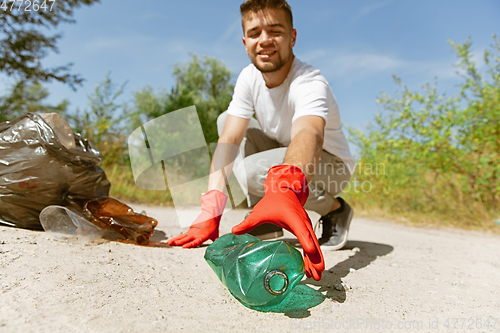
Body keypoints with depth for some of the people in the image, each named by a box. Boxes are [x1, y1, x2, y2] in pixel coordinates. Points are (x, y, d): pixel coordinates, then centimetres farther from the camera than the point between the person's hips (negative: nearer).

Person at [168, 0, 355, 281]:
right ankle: (265, 221, -5)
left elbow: (308, 135, -52)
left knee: (249, 171, -32)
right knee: (226, 120, -9)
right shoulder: (250, 77, -11)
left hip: (329, 165, -6)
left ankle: (335, 209, -8)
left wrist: (285, 188, -74)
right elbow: (229, 140, -22)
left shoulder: (310, 84, -28)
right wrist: (210, 212, -34)